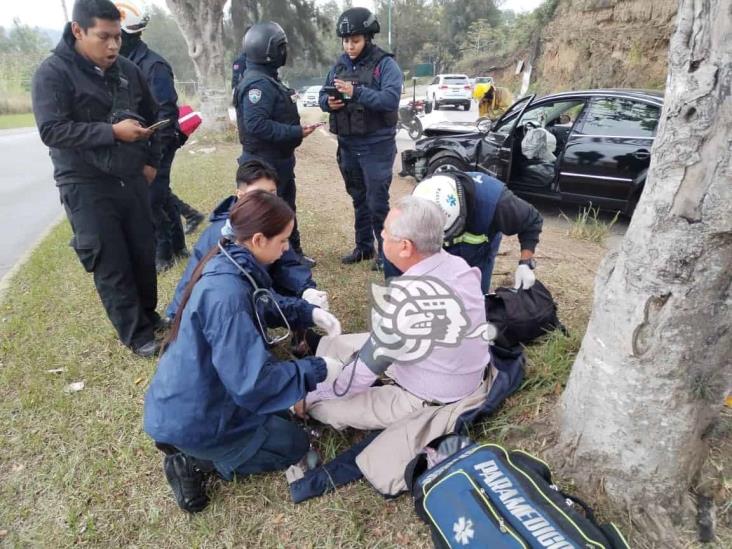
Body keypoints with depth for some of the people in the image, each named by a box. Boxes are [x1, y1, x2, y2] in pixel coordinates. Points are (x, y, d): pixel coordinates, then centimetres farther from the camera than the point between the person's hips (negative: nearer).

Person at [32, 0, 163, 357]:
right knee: (111, 264, -2)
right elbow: (51, 130, -17)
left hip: (131, 178, 5)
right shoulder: (53, 72, -8)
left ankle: (148, 315, 29)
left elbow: (152, 116, 19)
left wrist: (151, 160, 9)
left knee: (144, 254, 10)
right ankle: (136, 334, 10)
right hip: (86, 186, -5)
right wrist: (112, 132, -23)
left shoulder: (128, 70, 8)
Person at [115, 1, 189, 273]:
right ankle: (176, 246, 24)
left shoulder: (152, 65, -14)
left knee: (151, 200, -5)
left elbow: (166, 110, -18)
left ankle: (163, 253, 9)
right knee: (160, 195, 13)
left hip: (156, 146, -8)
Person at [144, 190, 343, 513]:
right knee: (294, 445, 8)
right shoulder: (226, 295, -35)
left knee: (280, 412, 26)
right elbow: (254, 381, -33)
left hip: (193, 396, 9)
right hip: (192, 419, -8)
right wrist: (319, 370, -22)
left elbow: (267, 305, 13)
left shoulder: (232, 264, -6)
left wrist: (311, 313, -3)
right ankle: (193, 459, 3)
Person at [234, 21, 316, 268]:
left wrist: (296, 130, 5)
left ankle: (293, 254, 31)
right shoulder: (258, 83, -20)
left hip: (278, 159, 11)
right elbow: (256, 125, -30)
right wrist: (296, 133, -27)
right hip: (265, 163, -11)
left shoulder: (266, 79, 13)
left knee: (286, 208, 18)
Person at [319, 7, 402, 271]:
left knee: (377, 202, -4)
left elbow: (391, 99, -21)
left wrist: (356, 93, -31)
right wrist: (328, 102, -12)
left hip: (377, 145, -6)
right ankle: (363, 247, 28)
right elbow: (322, 95, 11)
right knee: (358, 199, 15)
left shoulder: (385, 64, -7)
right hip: (348, 145, 6)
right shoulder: (339, 65, 10)